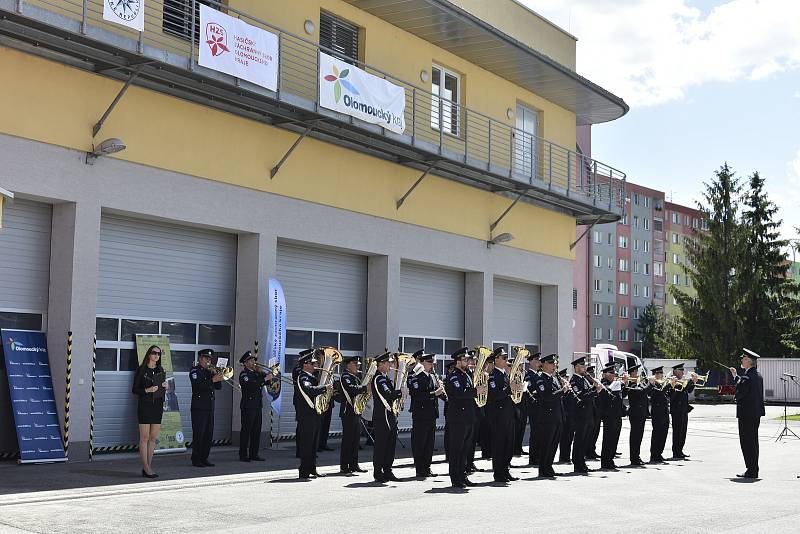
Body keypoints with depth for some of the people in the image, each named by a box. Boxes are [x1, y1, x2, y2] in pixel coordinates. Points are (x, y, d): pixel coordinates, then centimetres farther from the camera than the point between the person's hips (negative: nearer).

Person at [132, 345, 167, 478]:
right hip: (145, 406, -5)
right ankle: (146, 468, -5)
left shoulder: (160, 370, 14)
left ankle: (148, 466, 9)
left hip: (158, 406, 5)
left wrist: (165, 386, 1)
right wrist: (147, 390, -18)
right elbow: (135, 390, -3)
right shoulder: (141, 370, -2)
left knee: (153, 438, 5)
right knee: (144, 438, -5)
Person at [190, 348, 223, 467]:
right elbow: (198, 385, -20)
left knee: (209, 434, 7)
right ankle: (196, 459, -3)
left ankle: (204, 459, 12)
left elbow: (218, 387, 14)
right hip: (199, 407, -7)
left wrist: (216, 375, -1)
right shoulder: (195, 371, -3)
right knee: (199, 434, -7)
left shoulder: (209, 371, 19)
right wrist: (213, 379, -25)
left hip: (210, 407, 7)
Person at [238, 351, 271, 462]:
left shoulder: (257, 372, 16)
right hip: (248, 406, -8)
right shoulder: (244, 374, -8)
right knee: (246, 430, -4)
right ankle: (243, 455, -1)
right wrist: (265, 379, -23)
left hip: (257, 405, 8)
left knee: (256, 430, 8)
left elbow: (268, 381, 13)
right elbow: (251, 385, -24)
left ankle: (254, 454, 14)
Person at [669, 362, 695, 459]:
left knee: (683, 431, 12)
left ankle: (680, 451, 18)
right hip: (677, 410, -9)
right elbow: (682, 389, -25)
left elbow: (689, 390, 18)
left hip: (684, 410, 9)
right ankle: (676, 453, -3)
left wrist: (693, 382, 6)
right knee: (677, 431, -6)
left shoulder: (681, 381, 17)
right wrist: (690, 380, -18)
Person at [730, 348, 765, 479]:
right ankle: (754, 471, 21)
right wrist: (735, 376, 23)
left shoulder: (747, 376, -19)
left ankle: (751, 471, -3)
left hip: (746, 413, -10)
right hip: (756, 413, 10)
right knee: (753, 441, 15)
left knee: (747, 442, -4)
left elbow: (740, 392, -21)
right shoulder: (757, 375, 11)